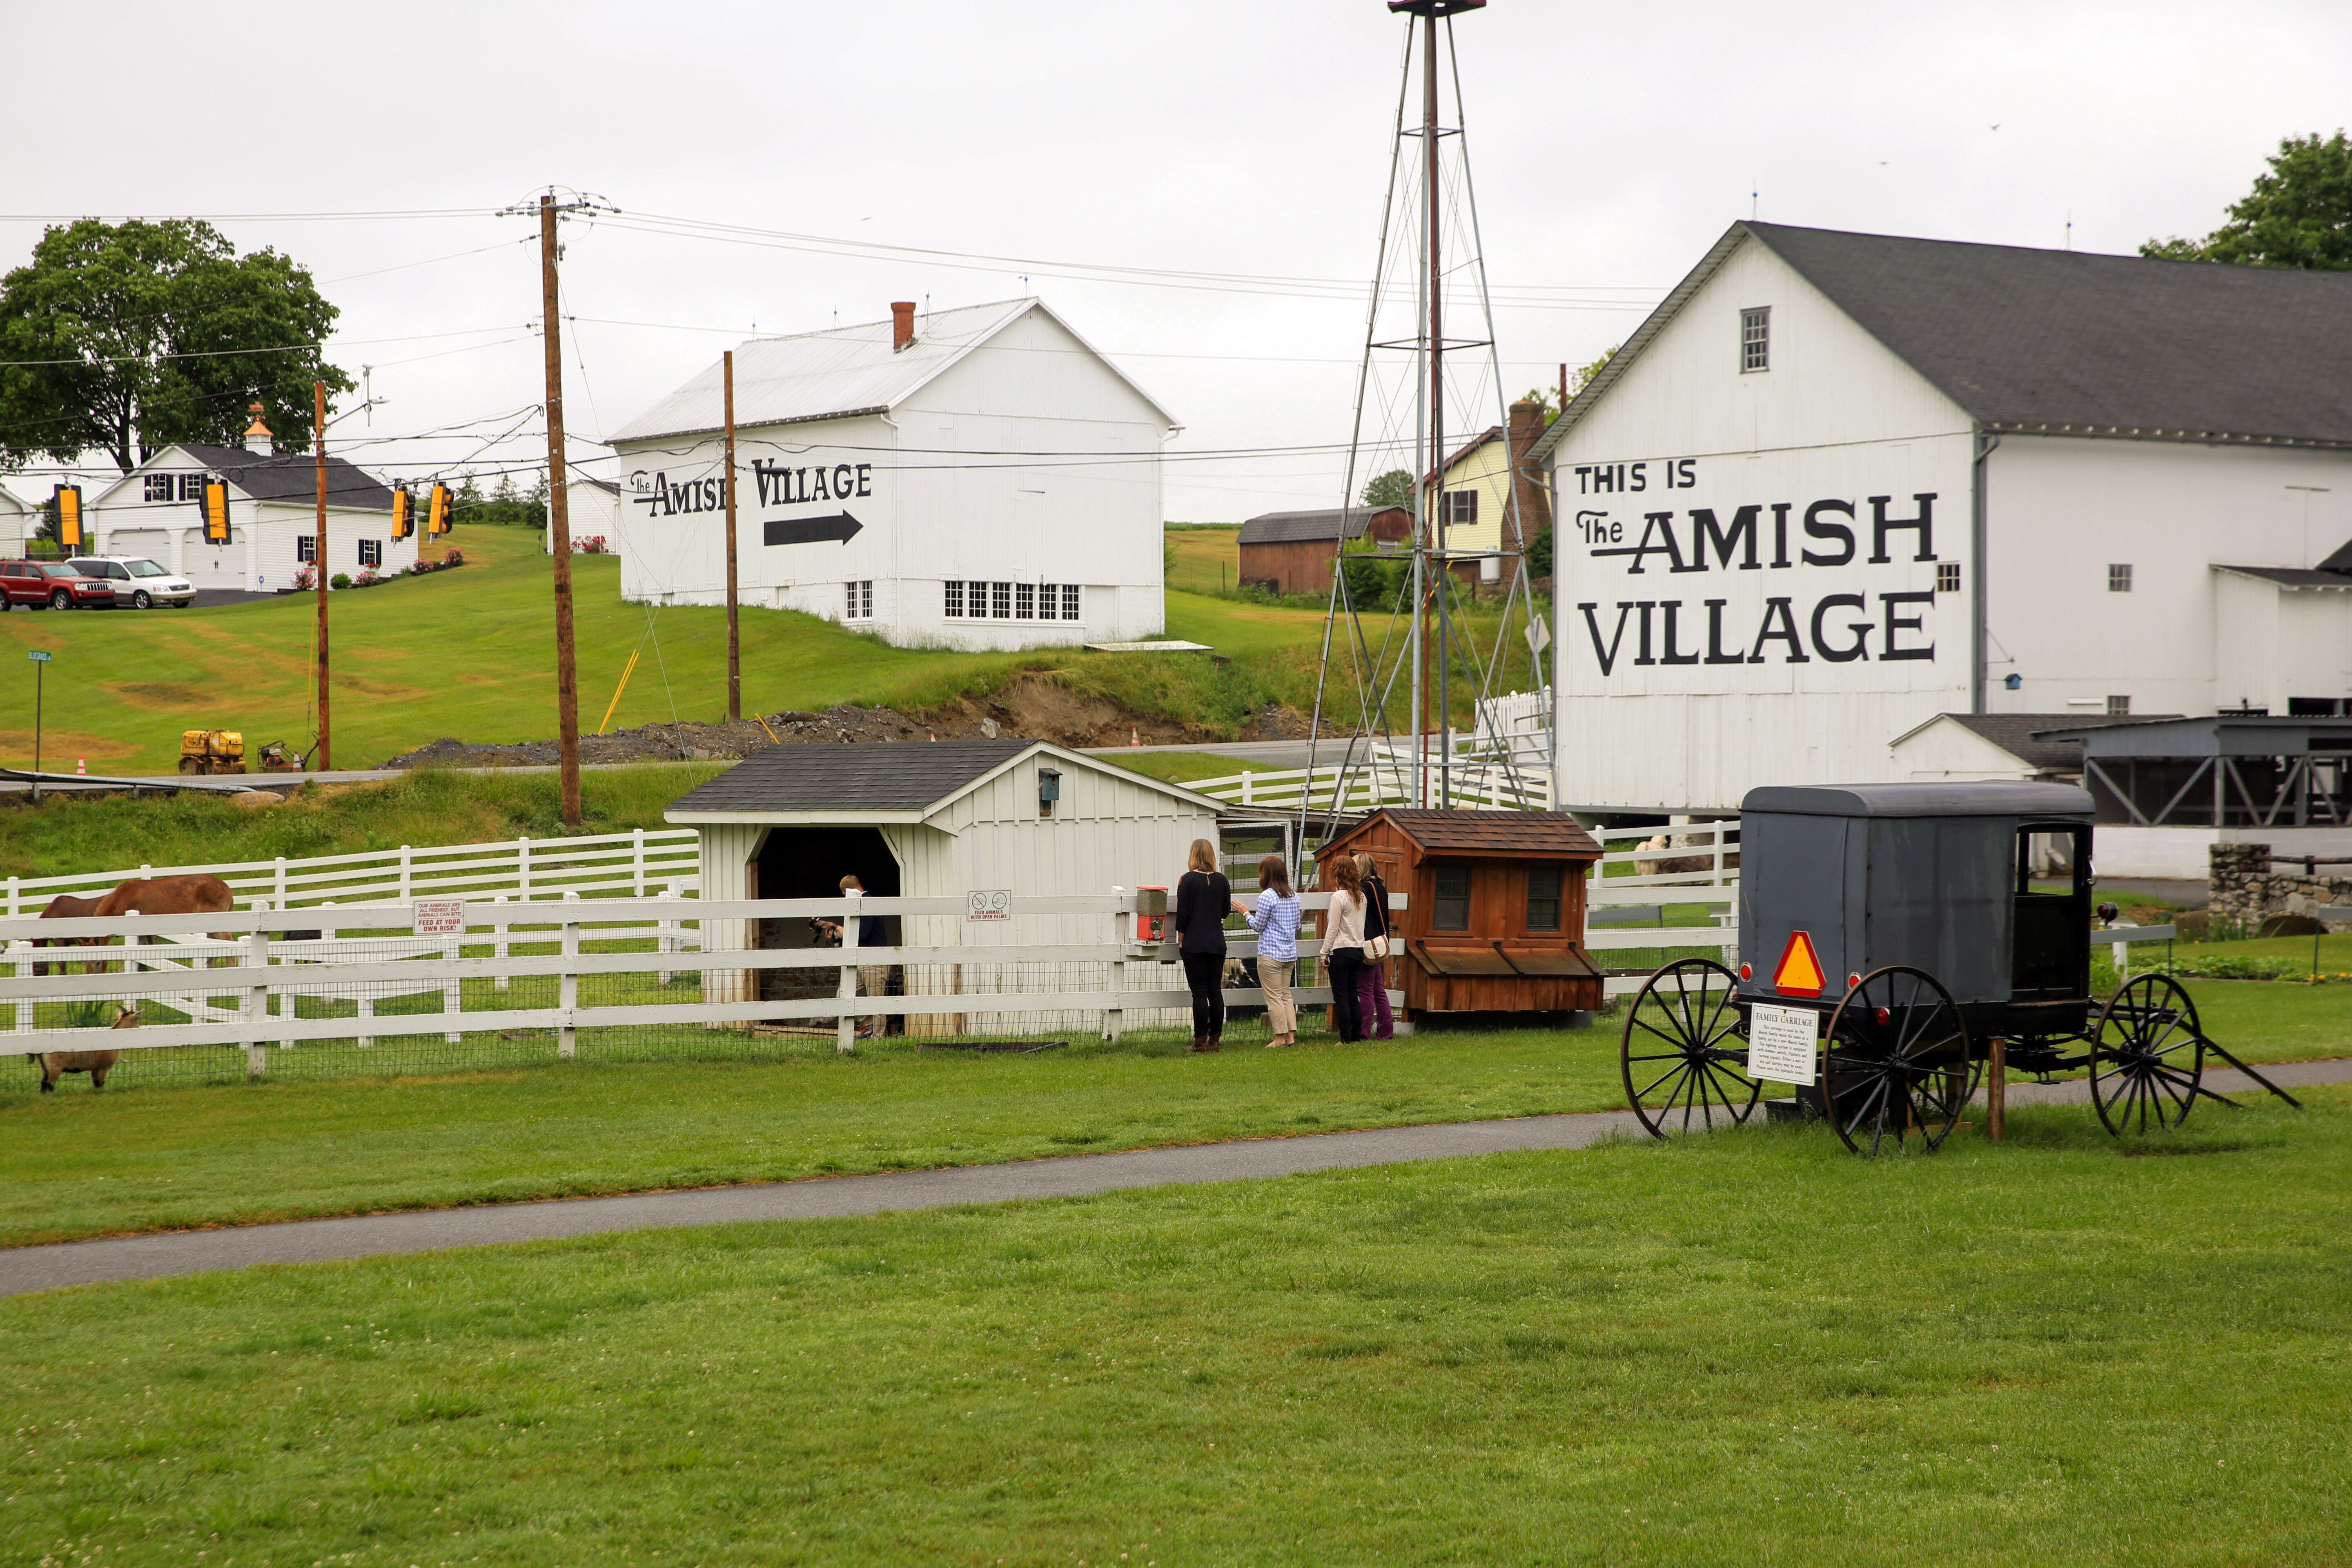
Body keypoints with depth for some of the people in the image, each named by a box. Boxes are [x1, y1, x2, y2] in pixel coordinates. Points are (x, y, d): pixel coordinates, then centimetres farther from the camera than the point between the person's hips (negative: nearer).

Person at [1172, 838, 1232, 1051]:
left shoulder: (1188, 880, -8)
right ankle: (1215, 1039, 10)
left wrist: (1181, 941, 2)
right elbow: (1226, 911, 12)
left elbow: (1183, 914, -8)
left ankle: (1201, 1040, -3)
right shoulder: (1222, 880, 3)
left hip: (1194, 944, -4)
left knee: (1199, 993, -3)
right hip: (1217, 944, 4)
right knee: (1216, 991, 8)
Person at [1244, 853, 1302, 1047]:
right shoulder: (1294, 897, 8)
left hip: (1270, 953, -7)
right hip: (1290, 953, 7)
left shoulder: (1267, 896, -13)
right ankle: (1291, 1036, 10)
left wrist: (1246, 912, 6)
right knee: (1285, 995, 13)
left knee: (1274, 996, -1)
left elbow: (1258, 926, -8)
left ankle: (1280, 1037, 0)